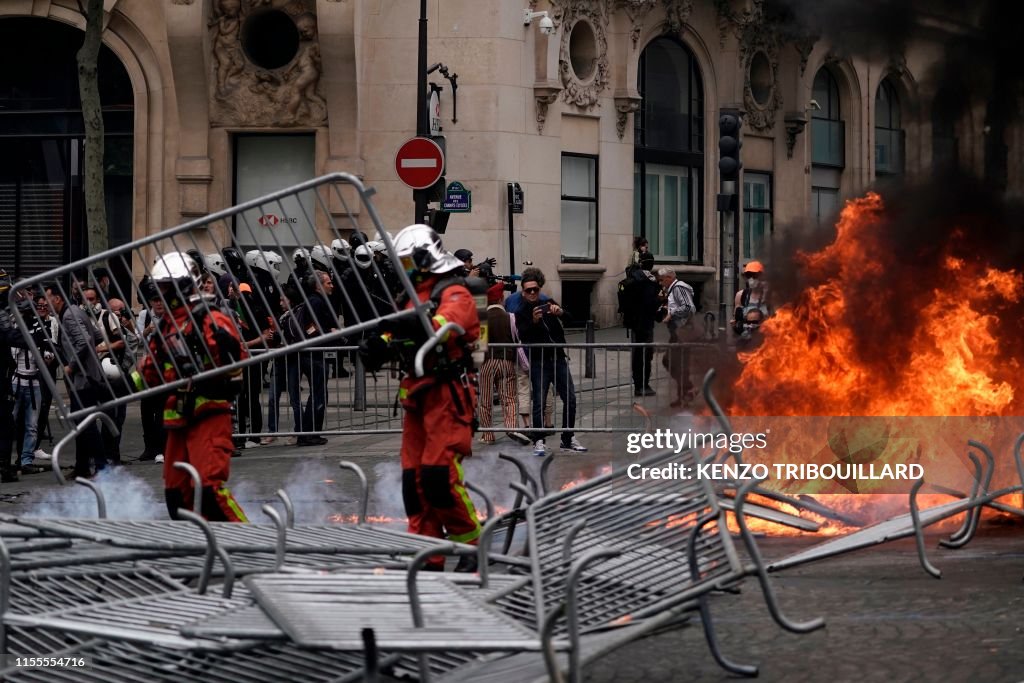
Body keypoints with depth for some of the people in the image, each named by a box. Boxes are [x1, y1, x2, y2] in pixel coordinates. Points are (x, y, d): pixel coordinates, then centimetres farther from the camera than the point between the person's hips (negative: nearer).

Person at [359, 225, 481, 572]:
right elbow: (396, 335, 16)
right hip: (418, 394, 9)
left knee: (439, 474, -15)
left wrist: (421, 327, -48)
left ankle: (471, 546, -3)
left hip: (447, 394, -9)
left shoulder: (455, 294, -8)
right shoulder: (414, 295, 21)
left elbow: (445, 326, -29)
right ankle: (427, 554, 12)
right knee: (413, 476, 7)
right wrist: (379, 344, -7)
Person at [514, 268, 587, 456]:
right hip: (538, 362, -4)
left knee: (570, 399, 3)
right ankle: (539, 441, -3)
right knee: (538, 403, -8)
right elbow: (523, 336, -12)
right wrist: (534, 321, -30)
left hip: (558, 358, 4)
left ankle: (568, 439, 13)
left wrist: (559, 312, -27)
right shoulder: (521, 313, 3)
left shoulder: (549, 304, 12)